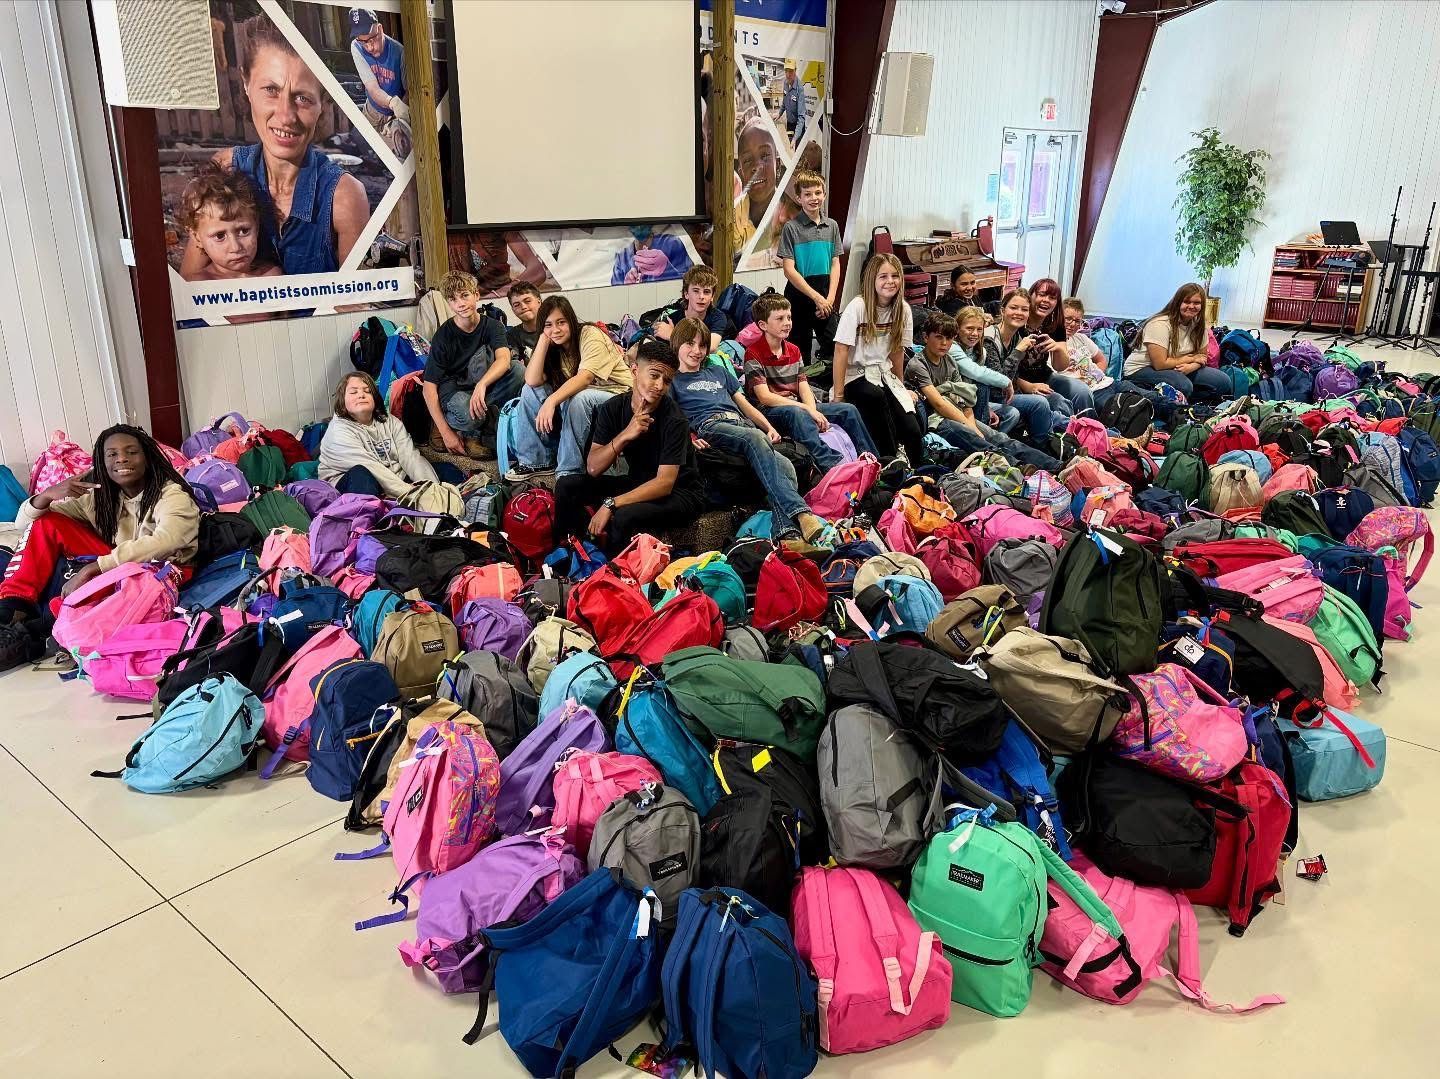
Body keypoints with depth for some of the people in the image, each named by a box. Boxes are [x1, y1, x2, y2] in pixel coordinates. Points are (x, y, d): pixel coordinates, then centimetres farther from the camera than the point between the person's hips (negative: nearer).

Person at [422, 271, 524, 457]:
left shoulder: (492, 326, -5)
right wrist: (446, 433, -22)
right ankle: (471, 433, -3)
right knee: (468, 414, -40)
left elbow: (504, 359, -26)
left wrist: (481, 385, -47)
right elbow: (429, 387, -15)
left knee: (517, 369, -24)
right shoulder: (444, 336, -12)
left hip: (482, 391, 4)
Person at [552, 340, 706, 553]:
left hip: (679, 493, -6)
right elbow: (593, 468, -11)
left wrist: (611, 504, -32)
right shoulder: (613, 408, -6)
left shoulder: (674, 419, -21)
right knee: (567, 485, -8)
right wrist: (625, 435, -27)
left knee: (625, 516, -35)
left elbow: (665, 483, -26)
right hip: (639, 484, 6)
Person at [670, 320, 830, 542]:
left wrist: (769, 427, 13)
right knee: (755, 438, -39)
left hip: (743, 424, 5)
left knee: (785, 465, -28)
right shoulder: (672, 380, 23)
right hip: (709, 426, -5)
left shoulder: (719, 371, 37)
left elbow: (745, 405, 32)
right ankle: (801, 513, -53)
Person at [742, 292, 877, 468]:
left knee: (848, 409, -1)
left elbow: (804, 387, 6)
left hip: (798, 406, 8)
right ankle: (832, 466, -52)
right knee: (796, 413, -40)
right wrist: (806, 409, -20)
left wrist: (813, 411, -16)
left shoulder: (794, 350, 15)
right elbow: (765, 397, -17)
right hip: (770, 411, -8)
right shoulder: (753, 354, -9)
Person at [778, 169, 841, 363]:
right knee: (800, 353, 3)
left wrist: (830, 298, -6)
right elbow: (789, 270, -12)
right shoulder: (792, 227, -6)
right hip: (799, 297, -4)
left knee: (833, 349, 4)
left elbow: (835, 264, 9)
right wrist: (817, 297, -14)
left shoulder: (832, 226, 9)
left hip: (826, 298, 4)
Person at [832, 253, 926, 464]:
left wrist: (901, 387, 16)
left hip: (884, 374, 4)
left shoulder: (903, 309, 1)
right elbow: (841, 351, -14)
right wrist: (838, 396, -15)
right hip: (856, 375, -4)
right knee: (876, 396, -38)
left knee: (913, 431, -16)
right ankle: (893, 458, -22)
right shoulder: (858, 307, -14)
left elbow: (897, 350, 11)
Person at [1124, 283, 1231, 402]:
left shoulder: (1199, 325, 1)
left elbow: (1202, 357, 5)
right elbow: (1160, 364, -25)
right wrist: (1190, 358, -13)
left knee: (1223, 382, -6)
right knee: (1183, 386, -35)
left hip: (1179, 370, 7)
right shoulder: (1160, 324, -21)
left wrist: (1191, 366, -19)